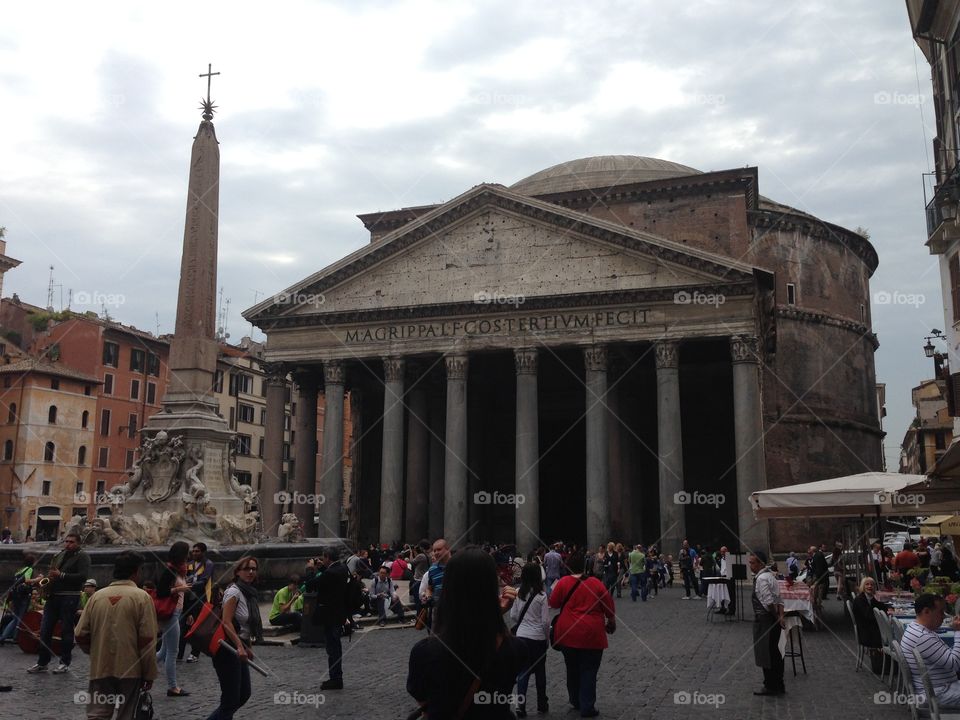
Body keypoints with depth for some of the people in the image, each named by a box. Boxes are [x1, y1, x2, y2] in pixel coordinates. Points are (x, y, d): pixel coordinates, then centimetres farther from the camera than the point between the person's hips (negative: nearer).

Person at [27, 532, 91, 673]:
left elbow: (83, 576, -16)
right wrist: (47, 578, 4)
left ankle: (65, 663, 8)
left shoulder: (82, 557, -4)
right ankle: (42, 662, 12)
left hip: (69, 598, -6)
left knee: (66, 630, 0)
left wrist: (61, 575, -18)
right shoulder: (58, 555, 17)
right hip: (53, 596, 7)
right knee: (45, 630, 5)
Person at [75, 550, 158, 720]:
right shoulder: (141, 597, -7)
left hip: (100, 668, 3)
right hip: (130, 669, -2)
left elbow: (81, 635, 3)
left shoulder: (97, 596, 3)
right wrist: (149, 674, -3)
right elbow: (147, 640, -11)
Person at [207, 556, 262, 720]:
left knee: (244, 694, 14)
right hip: (228, 649, -9)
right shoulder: (234, 591, -14)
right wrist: (240, 646, -30)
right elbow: (226, 622, -22)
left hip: (239, 649, 9)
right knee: (231, 699, -6)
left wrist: (248, 646, 15)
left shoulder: (249, 593, 13)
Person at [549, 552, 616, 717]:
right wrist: (612, 623, 19)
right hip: (591, 634, -2)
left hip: (568, 633, 2)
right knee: (588, 671, 6)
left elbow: (554, 603, 5)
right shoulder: (596, 583, -6)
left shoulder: (563, 582, -4)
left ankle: (576, 702, 31)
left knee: (572, 669, 18)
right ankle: (587, 707, 6)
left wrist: (553, 589, 22)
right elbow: (609, 607, 2)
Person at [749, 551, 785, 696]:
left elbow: (769, 602, -26)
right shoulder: (770, 575, 12)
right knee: (773, 653, 17)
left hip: (765, 620, -10)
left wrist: (776, 617, -12)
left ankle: (772, 686, 11)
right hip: (772, 619, 10)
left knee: (767, 654, 2)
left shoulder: (762, 578, -20)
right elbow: (779, 600, 11)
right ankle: (777, 685, 27)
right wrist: (781, 616, 0)